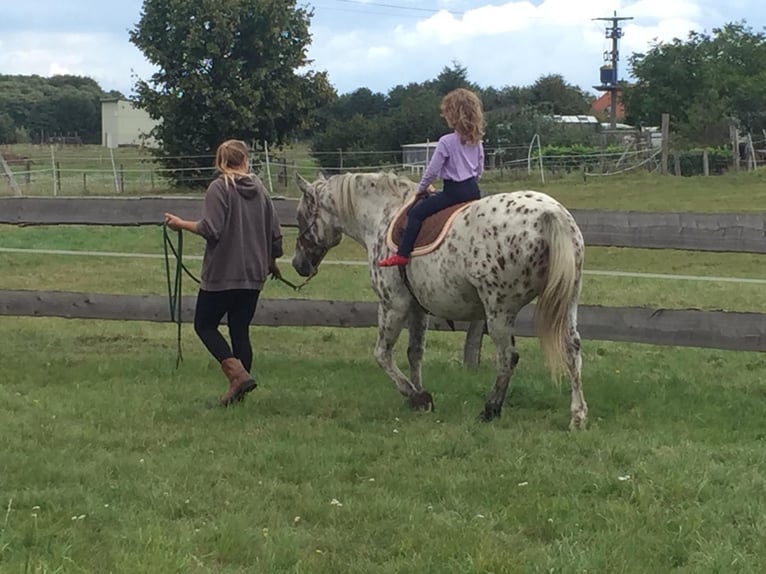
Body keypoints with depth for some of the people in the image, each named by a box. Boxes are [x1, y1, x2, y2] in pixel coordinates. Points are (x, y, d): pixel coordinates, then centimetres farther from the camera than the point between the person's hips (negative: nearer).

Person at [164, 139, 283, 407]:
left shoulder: (219, 188, -11)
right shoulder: (259, 188, 8)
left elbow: (211, 229, -21)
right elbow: (275, 232, 11)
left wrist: (181, 224, -6)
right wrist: (272, 261, 28)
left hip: (222, 272, -6)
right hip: (254, 274, 6)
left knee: (204, 325, 7)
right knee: (240, 330, 12)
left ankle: (237, 372, -12)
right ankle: (239, 392, 11)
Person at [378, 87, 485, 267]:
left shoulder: (446, 142, -15)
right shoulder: (477, 141, 5)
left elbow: (432, 171, -10)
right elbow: (480, 170, 14)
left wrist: (421, 189, 6)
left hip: (454, 191, -7)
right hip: (473, 190, 7)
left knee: (416, 212, -2)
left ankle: (402, 254, -8)